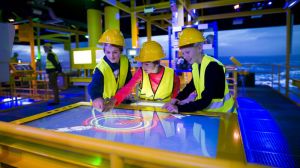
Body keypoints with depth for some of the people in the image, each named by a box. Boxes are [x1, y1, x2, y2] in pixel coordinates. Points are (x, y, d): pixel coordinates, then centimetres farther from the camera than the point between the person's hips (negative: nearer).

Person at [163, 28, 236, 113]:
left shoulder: (213, 66, -23)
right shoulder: (195, 65, 0)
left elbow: (206, 100, -26)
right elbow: (191, 85, 13)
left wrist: (179, 109, -31)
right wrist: (177, 98, -2)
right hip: (206, 110, 6)